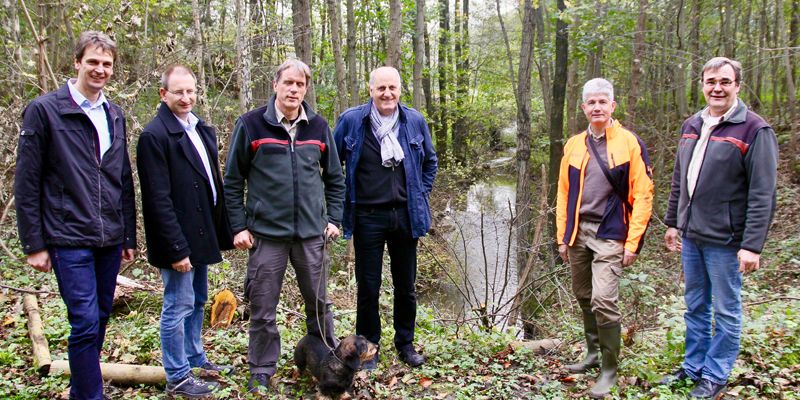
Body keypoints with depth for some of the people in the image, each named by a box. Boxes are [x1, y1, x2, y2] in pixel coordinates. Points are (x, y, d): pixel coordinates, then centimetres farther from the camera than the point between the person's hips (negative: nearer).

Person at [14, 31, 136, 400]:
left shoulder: (115, 116, 12)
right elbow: (27, 184, -5)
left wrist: (129, 236, 14)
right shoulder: (44, 110, -4)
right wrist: (34, 244, -8)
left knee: (100, 320, 12)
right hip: (69, 239, -5)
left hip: (110, 240, 6)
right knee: (86, 322, -8)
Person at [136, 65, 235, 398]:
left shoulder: (203, 130, 11)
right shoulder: (154, 135, -14)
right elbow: (158, 198, -19)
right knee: (178, 306, 1)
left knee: (197, 301, 19)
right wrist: (176, 248, -22)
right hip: (178, 240, -8)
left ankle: (195, 359, 35)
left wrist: (226, 230, 10)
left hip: (201, 235, 8)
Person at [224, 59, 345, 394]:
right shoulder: (251, 124, -3)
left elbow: (334, 178, 13)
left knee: (318, 302, 13)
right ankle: (261, 372, 23)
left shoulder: (318, 127, 6)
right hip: (266, 232, -2)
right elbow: (233, 180, 0)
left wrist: (334, 218, 5)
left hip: (311, 232, 3)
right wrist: (239, 226, -4)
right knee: (263, 308, 6)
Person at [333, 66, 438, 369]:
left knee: (406, 285, 13)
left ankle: (405, 343, 30)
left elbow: (430, 161, 17)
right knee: (368, 286, 7)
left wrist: (422, 193, 10)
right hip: (367, 217, -2)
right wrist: (343, 200, 2)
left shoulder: (415, 121, 2)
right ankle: (368, 346, 23)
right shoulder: (351, 120, -7)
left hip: (406, 215, 3)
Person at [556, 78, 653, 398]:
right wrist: (562, 236, 9)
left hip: (610, 235, -5)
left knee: (603, 301, -12)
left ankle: (609, 369, 4)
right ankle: (593, 353, 32)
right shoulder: (574, 145, 8)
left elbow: (642, 195, -7)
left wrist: (632, 243, -11)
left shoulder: (629, 143, -5)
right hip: (578, 233, 5)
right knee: (584, 298, 14)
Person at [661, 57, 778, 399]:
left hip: (725, 240, -6)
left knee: (725, 311, 7)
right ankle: (693, 367, 31)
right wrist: (673, 222, 16)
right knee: (695, 307, 17)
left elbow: (762, 195, -15)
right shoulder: (691, 126, 9)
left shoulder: (754, 130, -11)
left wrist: (752, 245, -18)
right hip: (690, 236, 6)